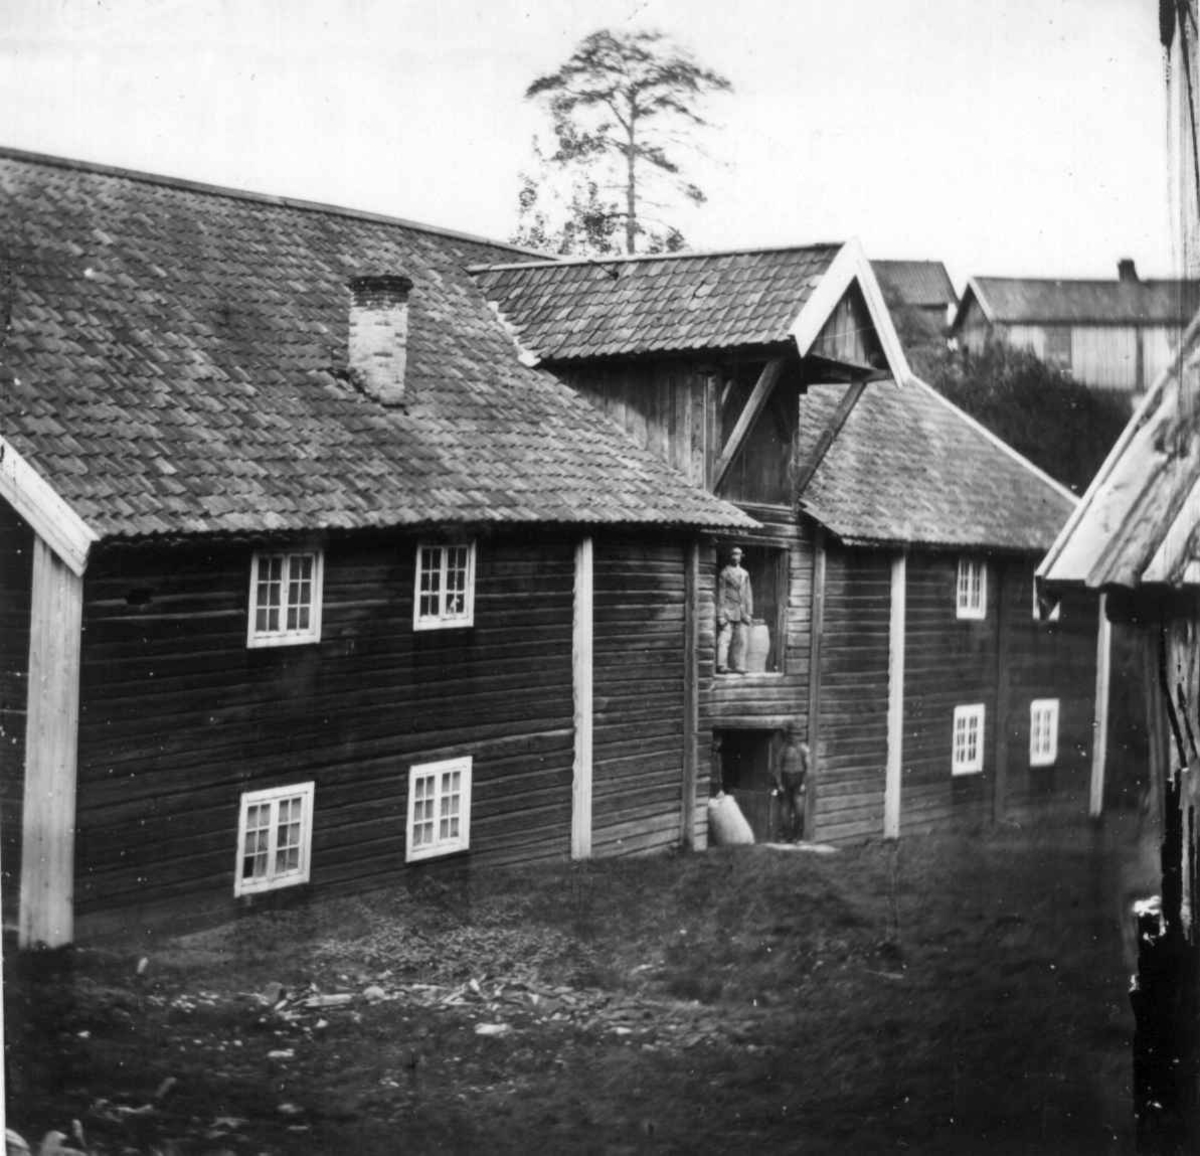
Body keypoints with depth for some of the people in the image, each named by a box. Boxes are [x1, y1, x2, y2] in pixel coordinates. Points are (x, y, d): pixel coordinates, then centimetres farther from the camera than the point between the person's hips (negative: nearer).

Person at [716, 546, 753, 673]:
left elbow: (748, 594, 15)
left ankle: (739, 666, 7)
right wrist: (720, 615, -7)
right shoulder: (724, 574, 1)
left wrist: (749, 613, 9)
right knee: (724, 639, -10)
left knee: (741, 641, 3)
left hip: (741, 613, 5)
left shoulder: (745, 574, 15)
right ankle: (722, 665, -10)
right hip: (728, 611, -5)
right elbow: (720, 595, -2)